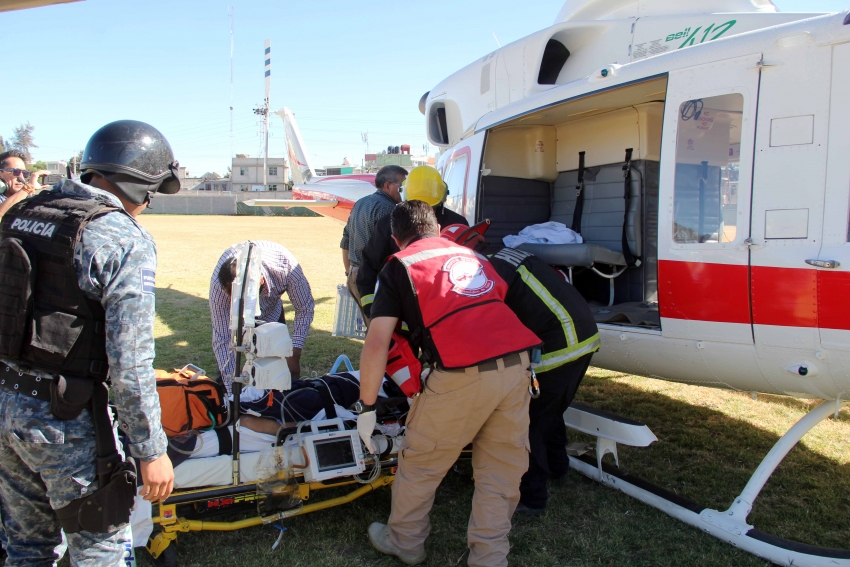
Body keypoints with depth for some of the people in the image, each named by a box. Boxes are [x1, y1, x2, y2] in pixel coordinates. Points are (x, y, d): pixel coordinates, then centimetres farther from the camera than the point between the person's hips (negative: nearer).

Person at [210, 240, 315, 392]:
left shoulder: (287, 267, -39)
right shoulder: (218, 285, -39)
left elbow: (305, 309, -22)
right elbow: (222, 340, -31)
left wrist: (294, 355, -27)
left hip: (271, 311, 1)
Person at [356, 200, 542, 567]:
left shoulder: (399, 267, 10)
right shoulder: (472, 255, 26)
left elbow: (377, 344, 0)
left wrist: (366, 407, 7)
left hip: (463, 375, -5)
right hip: (517, 364, 5)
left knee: (422, 460, 17)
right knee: (501, 469, 17)